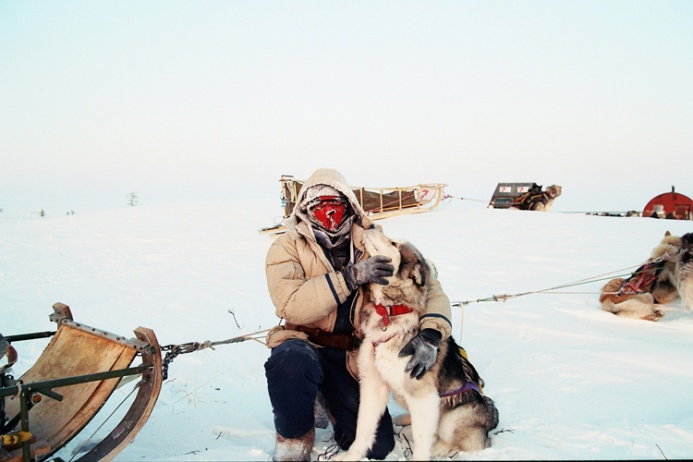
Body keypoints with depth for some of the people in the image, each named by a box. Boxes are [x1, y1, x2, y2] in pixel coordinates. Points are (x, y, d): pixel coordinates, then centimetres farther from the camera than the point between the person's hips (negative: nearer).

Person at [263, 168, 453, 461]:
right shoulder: (287, 248, -7)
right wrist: (350, 277, -34)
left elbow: (428, 286, -6)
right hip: (306, 344, -2)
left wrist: (430, 335, -26)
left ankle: (328, 398, 24)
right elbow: (290, 306, -25)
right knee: (291, 361, -38)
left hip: (354, 356, 3)